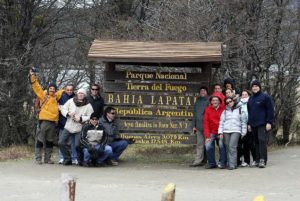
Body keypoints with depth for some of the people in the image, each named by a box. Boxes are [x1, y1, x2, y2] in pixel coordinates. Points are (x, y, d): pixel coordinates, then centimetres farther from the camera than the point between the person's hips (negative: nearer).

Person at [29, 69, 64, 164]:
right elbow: (36, 87, -3)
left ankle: (47, 158, 17)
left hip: (53, 122, 5)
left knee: (50, 141, 10)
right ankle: (38, 158, 0)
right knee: (40, 140, -3)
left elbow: (62, 91, 33)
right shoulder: (43, 95, 4)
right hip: (43, 121, -5)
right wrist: (33, 77, -10)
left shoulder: (56, 96, 15)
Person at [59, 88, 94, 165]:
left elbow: (90, 117, -7)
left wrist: (81, 119, -18)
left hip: (79, 129, -3)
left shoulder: (88, 106, -3)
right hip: (68, 127, 3)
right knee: (61, 142, -3)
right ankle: (67, 159, 11)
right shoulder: (70, 101, 4)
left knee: (78, 145, -11)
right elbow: (63, 109, 7)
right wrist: (68, 113, -13)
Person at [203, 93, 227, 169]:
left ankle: (223, 163, -7)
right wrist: (207, 136, -5)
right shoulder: (208, 110, 3)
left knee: (222, 145, -18)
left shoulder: (223, 109, -4)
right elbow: (206, 124, 2)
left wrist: (222, 133, -14)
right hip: (212, 132, 2)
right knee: (208, 146, -11)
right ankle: (211, 163, 2)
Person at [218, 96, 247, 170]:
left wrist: (243, 132, 6)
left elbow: (244, 121, 10)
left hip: (236, 131, -3)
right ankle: (229, 163, 6)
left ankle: (232, 164, -20)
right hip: (226, 131, 3)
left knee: (232, 146, -18)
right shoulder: (225, 111, 16)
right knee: (228, 147, 0)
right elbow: (221, 122, 14)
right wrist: (220, 132, 3)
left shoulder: (240, 110, 10)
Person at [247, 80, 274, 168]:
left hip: (262, 124, -6)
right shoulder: (250, 99, 16)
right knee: (256, 142, 6)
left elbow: (270, 110, -7)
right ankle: (257, 160, 8)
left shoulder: (265, 97, -3)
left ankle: (263, 160, -18)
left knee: (262, 140, -15)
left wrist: (269, 122, -13)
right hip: (253, 124, 6)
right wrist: (249, 123, 16)